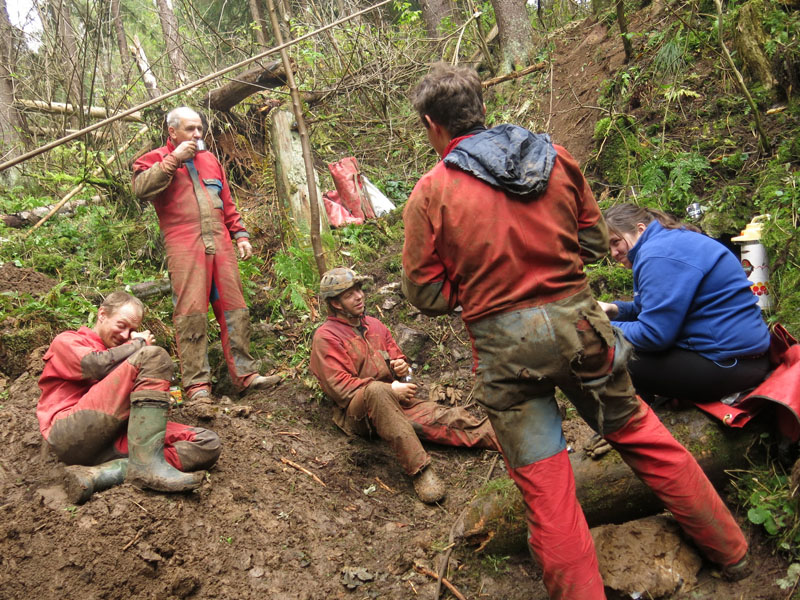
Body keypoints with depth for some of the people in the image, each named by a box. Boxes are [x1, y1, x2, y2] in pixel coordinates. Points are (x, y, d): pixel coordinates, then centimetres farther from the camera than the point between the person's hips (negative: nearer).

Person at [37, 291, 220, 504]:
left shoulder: (120, 354, 37)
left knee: (208, 443, -14)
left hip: (113, 443, 6)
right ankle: (146, 463, -35)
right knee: (154, 356, -19)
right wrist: (139, 344, 9)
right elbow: (97, 366, -6)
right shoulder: (66, 341, 19)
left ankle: (98, 474, -30)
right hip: (70, 434, -6)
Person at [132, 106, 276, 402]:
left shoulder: (210, 160, 24)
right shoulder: (156, 159, 9)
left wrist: (240, 234, 18)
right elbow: (141, 188, -12)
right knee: (191, 313, -10)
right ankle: (196, 383, -7)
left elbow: (227, 204, 27)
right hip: (184, 247, -5)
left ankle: (244, 373, 10)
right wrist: (173, 160, -10)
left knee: (234, 308, 3)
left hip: (220, 244, 5)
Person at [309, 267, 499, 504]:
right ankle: (420, 470, -45)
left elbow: (397, 356, 26)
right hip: (354, 412, -6)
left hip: (393, 400, 7)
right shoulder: (325, 337, -3)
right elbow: (339, 387, -11)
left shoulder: (374, 325, 18)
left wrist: (402, 366, -1)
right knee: (377, 391, -40)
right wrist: (390, 389, -16)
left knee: (445, 417, -17)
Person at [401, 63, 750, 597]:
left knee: (543, 483, 8)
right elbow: (594, 241, 9)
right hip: (576, 320, 4)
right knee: (638, 432, 21)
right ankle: (730, 550, 35)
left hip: (503, 346, -3)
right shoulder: (555, 157, 3)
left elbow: (425, 293, -4)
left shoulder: (431, 193, -7)